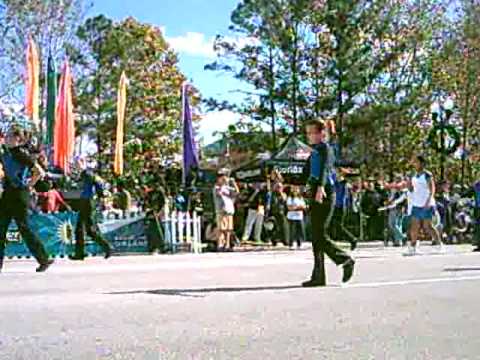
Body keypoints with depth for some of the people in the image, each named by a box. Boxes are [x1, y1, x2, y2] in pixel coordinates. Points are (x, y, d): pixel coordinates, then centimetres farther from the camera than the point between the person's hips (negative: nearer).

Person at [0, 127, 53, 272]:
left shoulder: (22, 154, -10)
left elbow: (39, 172, -14)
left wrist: (28, 186, -9)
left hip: (19, 195, -8)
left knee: (24, 228, -6)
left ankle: (44, 259, 1)